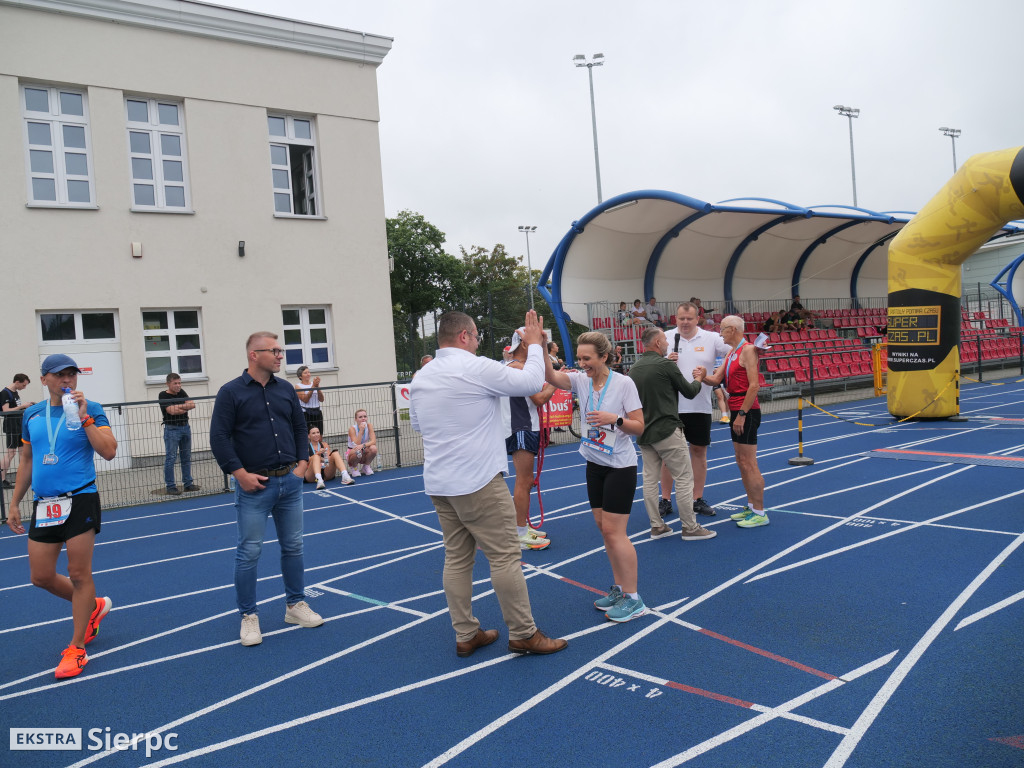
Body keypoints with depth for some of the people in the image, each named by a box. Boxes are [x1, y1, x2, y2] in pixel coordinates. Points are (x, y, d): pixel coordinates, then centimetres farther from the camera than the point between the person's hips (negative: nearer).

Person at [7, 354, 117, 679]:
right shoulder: (32, 415, 10)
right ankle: (93, 606, 34)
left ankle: (77, 648, 13)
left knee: (79, 575, 0)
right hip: (43, 504, 5)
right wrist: (14, 504, 18)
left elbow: (109, 451, -18)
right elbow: (27, 460, 19)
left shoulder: (90, 410, -5)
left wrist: (84, 417, -23)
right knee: (41, 577, 8)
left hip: (80, 500, -5)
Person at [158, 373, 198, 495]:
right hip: (172, 429, -6)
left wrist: (179, 407, -14)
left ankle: (188, 483, 18)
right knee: (171, 458, -5)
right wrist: (185, 408, -8)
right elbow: (171, 411, -19)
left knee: (187, 457, 10)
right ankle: (170, 486, 0)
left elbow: (192, 404, -3)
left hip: (185, 427, 6)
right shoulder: (163, 396, -6)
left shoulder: (182, 393, 10)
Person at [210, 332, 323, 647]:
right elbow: (218, 437, -9)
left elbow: (300, 427, 16)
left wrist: (302, 463, 5)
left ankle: (295, 604, 28)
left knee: (293, 546, 13)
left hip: (290, 480, 5)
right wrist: (240, 473, -13)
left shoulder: (285, 389, 9)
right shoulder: (231, 392, -6)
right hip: (254, 485, -5)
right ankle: (249, 616, 15)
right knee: (249, 552, 1)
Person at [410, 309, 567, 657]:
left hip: (438, 483, 8)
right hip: (478, 481, -8)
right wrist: (534, 345, 8)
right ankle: (523, 634, 9)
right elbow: (532, 382, -7)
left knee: (457, 558, 12)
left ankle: (465, 635, 19)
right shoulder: (476, 368, -13)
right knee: (505, 556, 1)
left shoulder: (420, 377, 9)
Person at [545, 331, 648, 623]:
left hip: (620, 466, -6)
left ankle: (634, 599, 5)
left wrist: (615, 419, -27)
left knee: (614, 532, -6)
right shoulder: (580, 380, -1)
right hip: (595, 464, 6)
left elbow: (639, 427, -11)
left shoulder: (624, 383, -13)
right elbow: (551, 376, -20)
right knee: (604, 529, 11)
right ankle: (620, 589, 25)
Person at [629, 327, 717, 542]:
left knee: (650, 479, 9)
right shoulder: (665, 364, -10)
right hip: (666, 430, -7)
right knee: (684, 477, 1)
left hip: (643, 433, 7)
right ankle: (690, 528, 4)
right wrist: (699, 378, 18)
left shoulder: (634, 369, 9)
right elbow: (690, 392, -1)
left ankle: (656, 526, 15)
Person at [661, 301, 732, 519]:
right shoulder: (666, 338, 0)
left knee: (699, 451, 8)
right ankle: (665, 500, 15)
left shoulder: (711, 338, 1)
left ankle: (697, 499, 20)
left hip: (700, 407, 1)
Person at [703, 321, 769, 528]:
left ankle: (760, 513, 0)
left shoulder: (748, 350, -13)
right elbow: (716, 378, 11)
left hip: (746, 411, -9)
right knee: (741, 462, 13)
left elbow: (754, 385, -19)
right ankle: (751, 507, 23)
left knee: (748, 464, -6)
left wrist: (742, 414, -21)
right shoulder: (731, 353, 16)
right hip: (737, 411, 9)